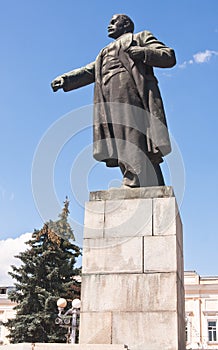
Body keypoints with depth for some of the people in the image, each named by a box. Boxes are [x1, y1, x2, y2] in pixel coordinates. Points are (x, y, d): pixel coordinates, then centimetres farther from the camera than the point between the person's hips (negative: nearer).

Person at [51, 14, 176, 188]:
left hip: (130, 94, -6)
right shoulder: (105, 53, 38)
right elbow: (88, 71, 23)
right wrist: (65, 79, 5)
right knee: (121, 152, -7)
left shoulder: (140, 37, 22)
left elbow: (169, 56, 8)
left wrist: (141, 53, -7)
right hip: (110, 100, 6)